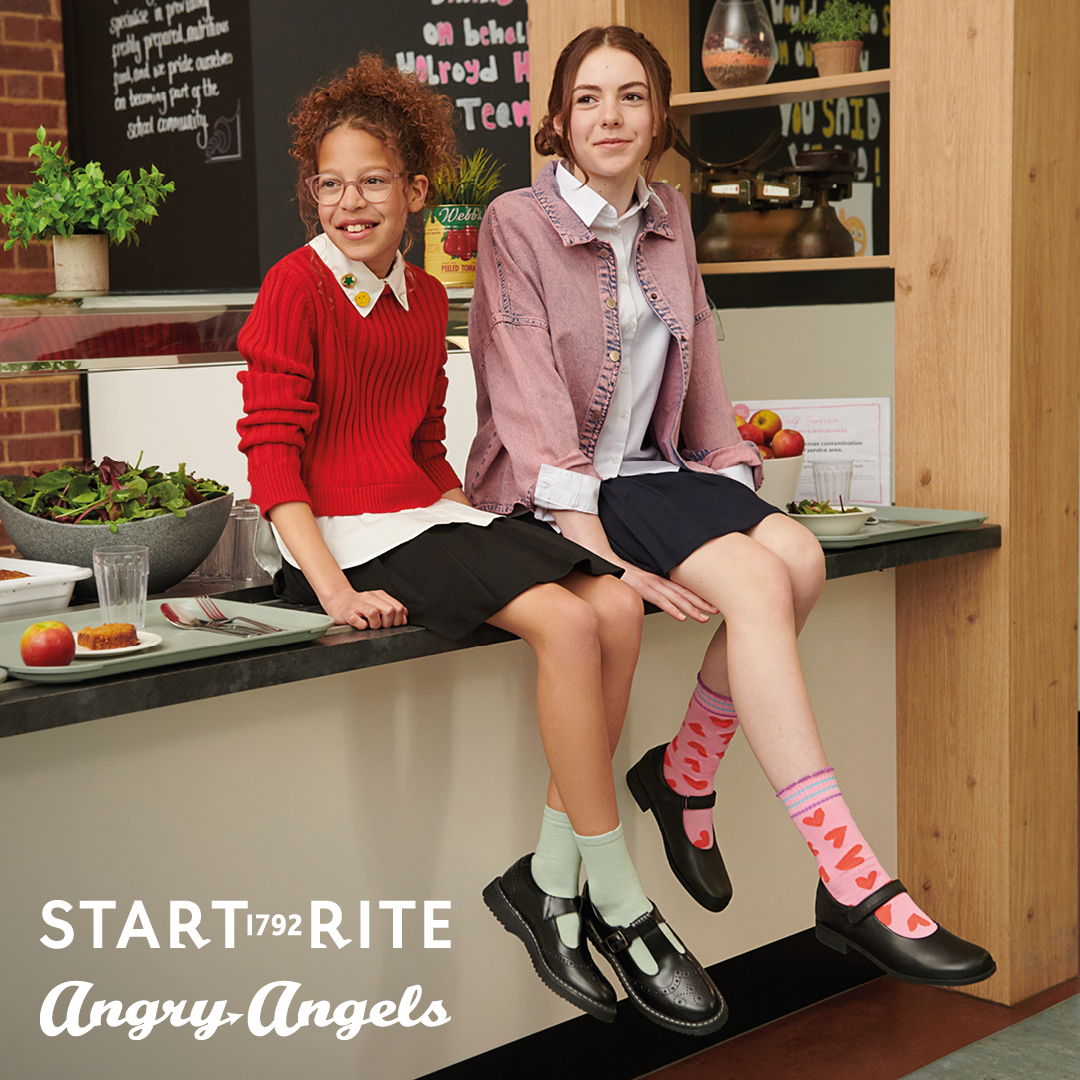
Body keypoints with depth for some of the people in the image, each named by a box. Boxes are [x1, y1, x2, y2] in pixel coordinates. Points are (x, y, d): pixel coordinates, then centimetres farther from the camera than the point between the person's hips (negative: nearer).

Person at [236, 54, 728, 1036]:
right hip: (351, 537, -8)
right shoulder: (298, 286, -6)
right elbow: (272, 450, -11)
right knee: (563, 623, -25)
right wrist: (333, 589, -21)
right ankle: (621, 908, -15)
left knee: (617, 604, -13)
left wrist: (475, 527, 10)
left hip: (430, 517, 8)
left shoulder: (426, 298, 16)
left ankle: (549, 878, -7)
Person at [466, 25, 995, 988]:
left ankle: (684, 774, -1)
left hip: (647, 471, 7)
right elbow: (528, 401, -15)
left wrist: (733, 471, 2)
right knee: (754, 581, -27)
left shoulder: (667, 220, 13)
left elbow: (700, 369, 17)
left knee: (798, 556, -22)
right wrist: (599, 546, -23)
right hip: (555, 496, -6)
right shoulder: (518, 224, -7)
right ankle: (853, 888, -29)